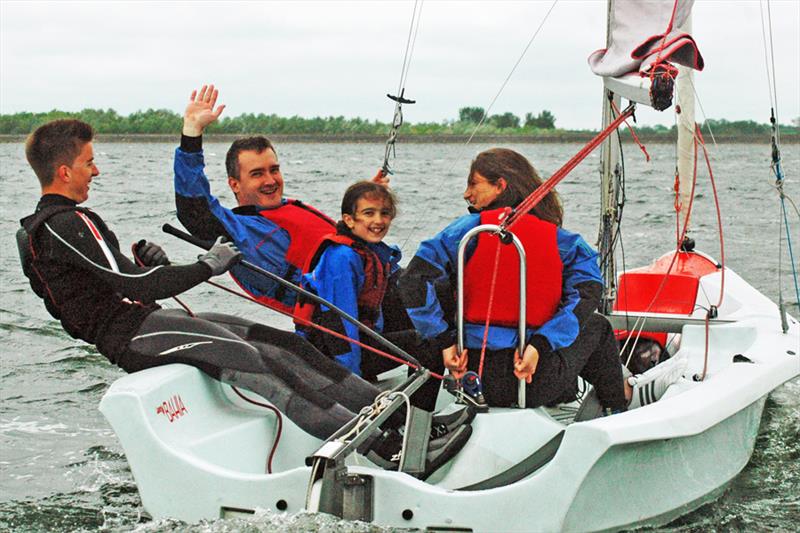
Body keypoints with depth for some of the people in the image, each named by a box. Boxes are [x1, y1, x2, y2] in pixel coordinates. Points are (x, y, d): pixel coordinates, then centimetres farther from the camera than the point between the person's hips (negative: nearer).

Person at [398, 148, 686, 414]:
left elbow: (414, 280, -12)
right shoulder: (557, 238, 0)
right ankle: (621, 398, 49)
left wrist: (445, 341, -8)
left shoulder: (470, 228, -3)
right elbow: (587, 291, -13)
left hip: (474, 373, 2)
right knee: (595, 325, 29)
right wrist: (540, 344, -16)